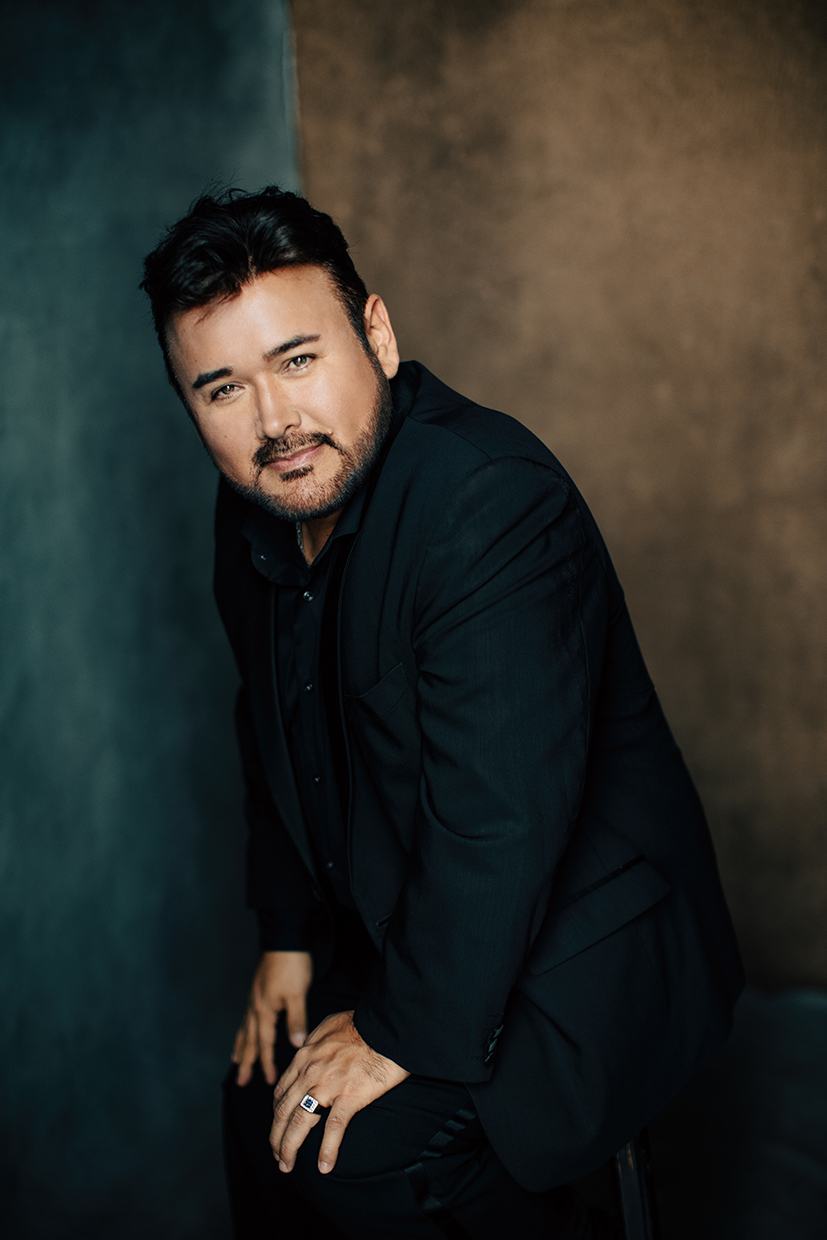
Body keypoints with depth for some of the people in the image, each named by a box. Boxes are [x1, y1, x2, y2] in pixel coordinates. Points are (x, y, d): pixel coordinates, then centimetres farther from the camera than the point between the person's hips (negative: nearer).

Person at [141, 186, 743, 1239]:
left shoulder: (494, 502, -29)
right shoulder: (257, 511, -1)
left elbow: (501, 820, -31)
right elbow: (275, 737, 13)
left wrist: (407, 1032, -22)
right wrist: (289, 934, 9)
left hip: (573, 951, -8)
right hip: (394, 920, 8)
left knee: (357, 1155, -21)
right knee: (259, 1106, 7)